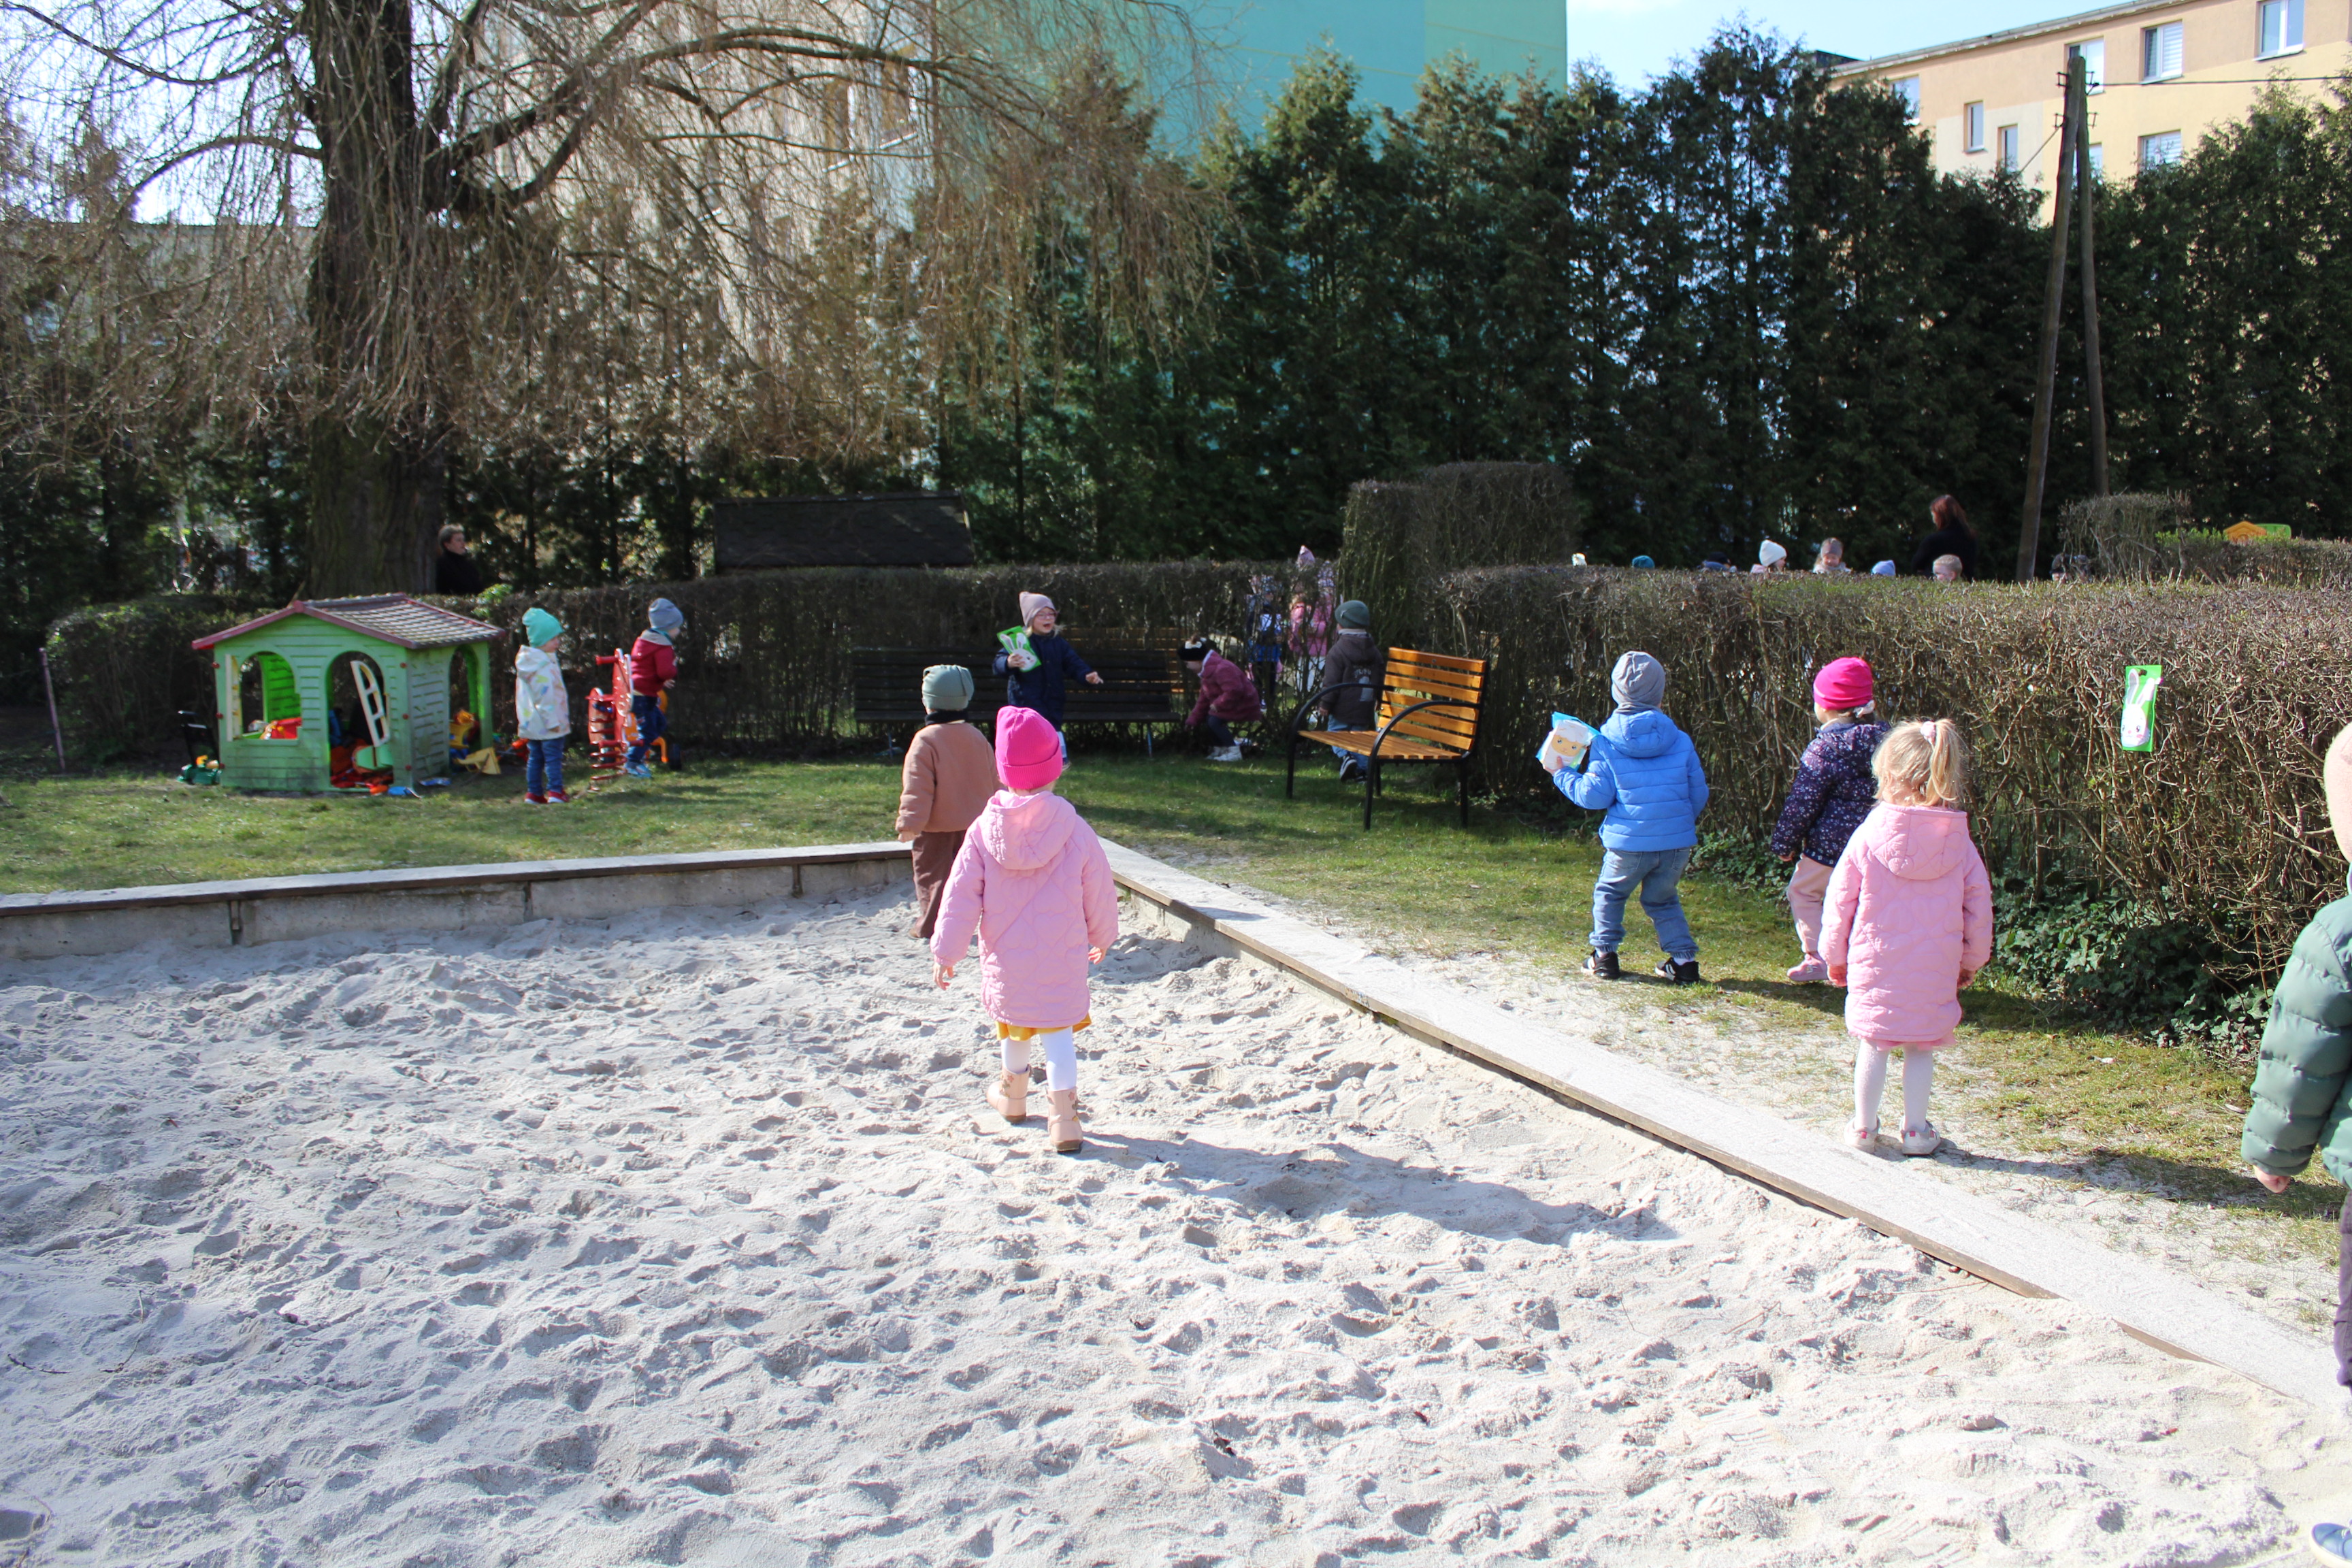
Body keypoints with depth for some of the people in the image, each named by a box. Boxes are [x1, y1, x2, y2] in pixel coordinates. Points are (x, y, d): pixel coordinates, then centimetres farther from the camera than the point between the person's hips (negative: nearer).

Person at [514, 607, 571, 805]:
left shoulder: (526, 662, 13)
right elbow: (545, 696, -21)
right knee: (553, 757, -4)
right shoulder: (543, 666, -18)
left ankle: (533, 793, 13)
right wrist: (552, 721, -19)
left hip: (530, 723, 9)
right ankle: (555, 791, -4)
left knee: (535, 757, 12)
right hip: (546, 723, -9)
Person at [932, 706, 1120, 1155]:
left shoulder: (984, 831, -9)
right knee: (1058, 1029, 4)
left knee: (1011, 1020, 23)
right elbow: (1099, 891, 0)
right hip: (1062, 958, -2)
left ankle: (1013, 1092, 44)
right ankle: (1063, 1113, -8)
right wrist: (1103, 936, 19)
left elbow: (962, 896, -6)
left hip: (1005, 957, 2)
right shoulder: (1075, 831, -11)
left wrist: (945, 952, 2)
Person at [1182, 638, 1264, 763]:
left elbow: (1234, 691, -34)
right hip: (1233, 705, 11)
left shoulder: (1221, 669, -25)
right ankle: (1218, 750, 17)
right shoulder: (1207, 671, 11)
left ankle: (1234, 752, -17)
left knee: (1214, 720, -20)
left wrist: (1217, 704, -24)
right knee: (1209, 719, 7)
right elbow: (1204, 699, 17)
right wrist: (1193, 719, 14)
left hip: (1243, 705, -11)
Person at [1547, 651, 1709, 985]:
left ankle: (1604, 955, 17)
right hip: (1677, 843, 3)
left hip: (1628, 842, -2)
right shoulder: (1681, 741, 1)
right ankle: (1684, 960, 14)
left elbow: (1594, 795, -7)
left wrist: (1563, 775, 9)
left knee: (1609, 893, 21)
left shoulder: (1606, 743, -6)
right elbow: (1699, 794, 6)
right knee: (1663, 899, 22)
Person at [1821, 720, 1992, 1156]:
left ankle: (1863, 1127, 19)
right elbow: (1979, 908, 4)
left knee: (1873, 1046, 10)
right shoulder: (1958, 843, -4)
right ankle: (1916, 1131, 19)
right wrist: (1972, 961, 19)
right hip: (1935, 970, 1)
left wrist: (1835, 956, 11)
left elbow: (1840, 901, -3)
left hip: (1874, 962, -1)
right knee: (1922, 1049, 13)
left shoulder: (1868, 837, -10)